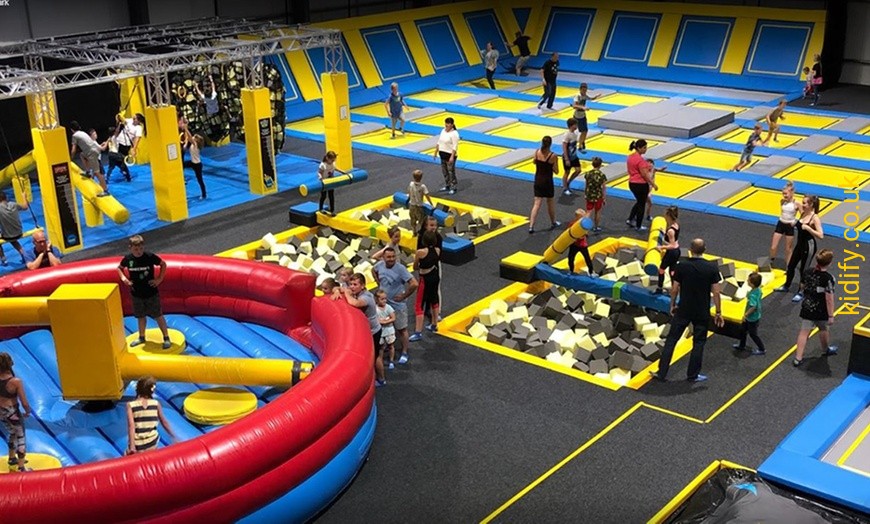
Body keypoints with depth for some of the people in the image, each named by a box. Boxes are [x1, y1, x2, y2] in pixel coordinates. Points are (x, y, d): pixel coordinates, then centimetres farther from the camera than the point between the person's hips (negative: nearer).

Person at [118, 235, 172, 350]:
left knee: (158, 316, 3)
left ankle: (166, 338, 14)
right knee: (140, 316, 18)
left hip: (151, 293, -3)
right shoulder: (127, 258, -9)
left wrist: (160, 279, -8)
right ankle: (141, 337, 36)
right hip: (137, 294, 3)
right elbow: (119, 268, 12)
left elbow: (163, 264, -2)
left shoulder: (150, 256, -17)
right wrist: (123, 277, -5)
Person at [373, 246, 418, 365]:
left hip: (397, 305, -5)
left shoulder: (400, 269, -25)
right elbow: (373, 271, 20)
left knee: (401, 330, 9)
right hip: (383, 304, 6)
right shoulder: (380, 265, -7)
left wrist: (404, 296, -19)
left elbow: (414, 284, -29)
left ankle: (404, 353, 22)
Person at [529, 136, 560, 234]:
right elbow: (556, 171, -10)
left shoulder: (537, 152, -7)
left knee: (536, 204, 4)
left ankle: (531, 226, -5)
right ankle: (553, 223, 37)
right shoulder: (553, 156, -17)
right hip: (547, 181, -3)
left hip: (538, 180, 3)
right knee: (550, 202, 18)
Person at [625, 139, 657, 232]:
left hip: (632, 183, 8)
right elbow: (644, 174, -22)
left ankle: (630, 219, 22)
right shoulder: (640, 159, -22)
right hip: (641, 185, -8)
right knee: (641, 204, 7)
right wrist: (653, 184, -15)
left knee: (639, 202, 26)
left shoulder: (630, 157, 5)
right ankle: (638, 226, 15)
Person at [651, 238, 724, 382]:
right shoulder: (712, 267, -10)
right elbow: (716, 292, -8)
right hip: (702, 312, 0)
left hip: (683, 310, 0)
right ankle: (693, 375, 19)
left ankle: (662, 373, 11)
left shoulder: (681, 265, -10)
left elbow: (674, 289, -5)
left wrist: (672, 305, 12)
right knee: (698, 343, 13)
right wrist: (718, 313, 1)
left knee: (671, 339, 9)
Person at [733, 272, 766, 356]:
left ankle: (761, 349, 28)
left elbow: (753, 307, -37)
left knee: (753, 334, 11)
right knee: (743, 330, 24)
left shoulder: (753, 294, -35)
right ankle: (741, 345, 40)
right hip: (756, 315, 9)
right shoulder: (758, 290, -8)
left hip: (752, 318, -9)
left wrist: (746, 314, -26)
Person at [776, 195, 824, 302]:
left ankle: (801, 292, 21)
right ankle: (786, 286, 40)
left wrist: (807, 227, -30)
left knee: (803, 269, 5)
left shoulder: (815, 218, -21)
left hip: (808, 246, -8)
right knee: (790, 266, 19)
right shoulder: (803, 213, 2)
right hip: (800, 244, 8)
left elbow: (821, 236, -26)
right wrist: (795, 223, 0)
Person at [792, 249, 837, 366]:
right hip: (821, 310, -4)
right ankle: (825, 350, 47)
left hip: (807, 307, 4)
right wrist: (831, 315, -15)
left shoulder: (808, 272, -5)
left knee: (804, 332, 6)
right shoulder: (828, 278, -22)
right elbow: (829, 299, -21)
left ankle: (798, 358, 2)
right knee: (823, 329, 22)